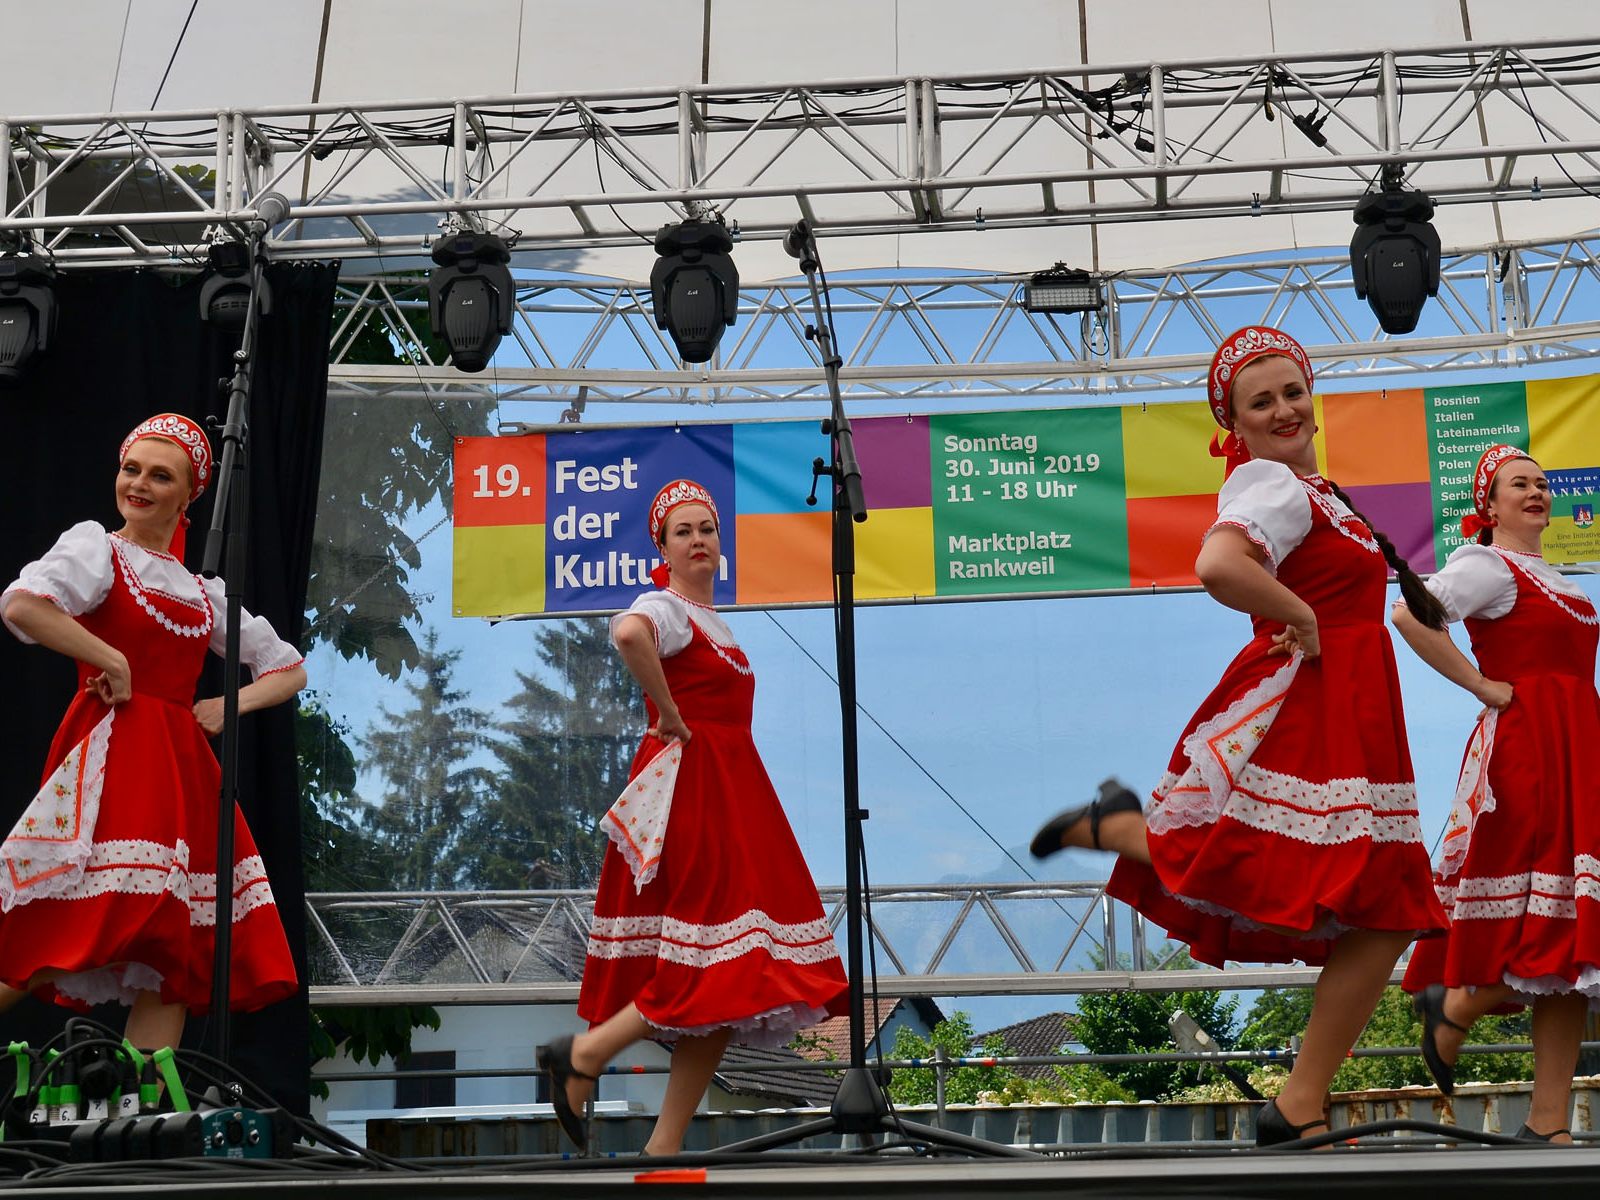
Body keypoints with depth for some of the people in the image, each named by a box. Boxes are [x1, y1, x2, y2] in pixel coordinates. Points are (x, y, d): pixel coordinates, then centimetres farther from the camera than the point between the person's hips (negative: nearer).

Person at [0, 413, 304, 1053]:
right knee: (78, 933, -19)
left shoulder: (204, 591, 19)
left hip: (182, 763, 6)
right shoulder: (97, 547, 3)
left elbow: (289, 669, 25)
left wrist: (231, 704, 7)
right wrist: (111, 661, -13)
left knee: (172, 953, 2)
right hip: (112, 753, -6)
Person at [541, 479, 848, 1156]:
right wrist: (670, 716, -24)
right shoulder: (666, 607, -10)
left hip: (729, 790, 9)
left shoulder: (709, 616, 18)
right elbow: (628, 633, -36)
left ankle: (665, 1145, 9)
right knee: (712, 970, -13)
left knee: (724, 988, 6)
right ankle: (584, 1055, 1)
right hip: (687, 790, -9)